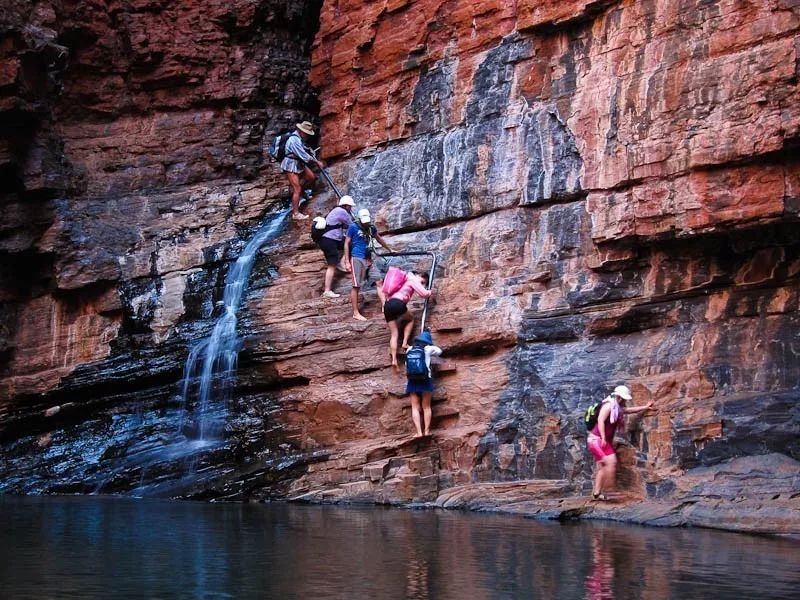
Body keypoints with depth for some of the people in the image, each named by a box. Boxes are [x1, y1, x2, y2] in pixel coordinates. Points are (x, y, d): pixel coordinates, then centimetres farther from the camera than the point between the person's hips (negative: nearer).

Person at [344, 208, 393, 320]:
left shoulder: (371, 227, 11)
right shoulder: (353, 227, -4)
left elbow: (379, 239, 27)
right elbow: (346, 244, -3)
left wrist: (389, 250, 35)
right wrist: (347, 262, -9)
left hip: (368, 259, 6)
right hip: (357, 259, -6)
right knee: (356, 286, -6)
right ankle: (356, 313, -3)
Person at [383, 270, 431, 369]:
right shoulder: (413, 279, 9)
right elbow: (424, 293, 2)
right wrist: (430, 292, 23)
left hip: (387, 305, 7)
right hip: (397, 304, -7)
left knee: (394, 334, 6)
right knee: (410, 319, 24)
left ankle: (394, 359, -8)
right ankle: (405, 342, 10)